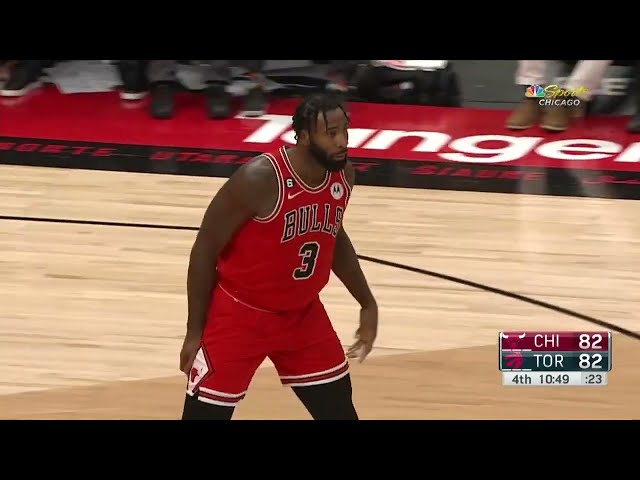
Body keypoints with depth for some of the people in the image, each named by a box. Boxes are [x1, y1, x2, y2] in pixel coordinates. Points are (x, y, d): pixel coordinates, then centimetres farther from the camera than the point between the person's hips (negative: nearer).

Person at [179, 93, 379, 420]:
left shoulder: (342, 175, -6)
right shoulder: (259, 180, -27)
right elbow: (205, 250, -17)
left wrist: (366, 302, 15)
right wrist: (195, 331, -14)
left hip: (302, 314, 6)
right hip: (240, 315, -6)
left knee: (339, 410, 10)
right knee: (206, 412, -7)